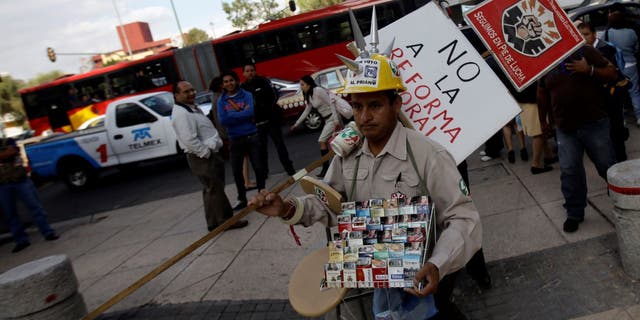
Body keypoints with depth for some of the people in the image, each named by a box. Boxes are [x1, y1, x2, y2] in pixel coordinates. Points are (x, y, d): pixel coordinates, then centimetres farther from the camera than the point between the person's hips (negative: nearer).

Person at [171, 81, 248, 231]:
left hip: (209, 153, 11)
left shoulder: (193, 108, 16)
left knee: (212, 190, 16)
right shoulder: (181, 114, -18)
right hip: (202, 158, -11)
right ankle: (225, 220, 6)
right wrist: (207, 153, -20)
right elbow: (190, 140, -27)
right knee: (215, 190, -3)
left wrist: (213, 151, 15)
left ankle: (214, 222, 25)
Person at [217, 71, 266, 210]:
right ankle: (242, 199, 23)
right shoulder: (221, 101, 2)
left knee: (258, 167, 3)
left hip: (251, 137, -2)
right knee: (237, 171, 8)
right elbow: (223, 120, -12)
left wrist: (232, 115, -12)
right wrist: (242, 112, -13)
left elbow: (250, 113, -19)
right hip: (235, 140, 2)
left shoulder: (247, 95, -3)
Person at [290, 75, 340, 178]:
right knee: (327, 142, 8)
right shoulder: (309, 96, 11)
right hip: (327, 120, 9)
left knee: (322, 141, -10)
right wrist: (296, 124, 23)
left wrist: (336, 121, -24)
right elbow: (306, 111, 21)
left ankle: (325, 168, -3)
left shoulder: (318, 90, -15)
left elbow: (331, 104, -19)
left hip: (333, 118, -9)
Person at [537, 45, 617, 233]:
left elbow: (612, 74, -1)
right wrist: (543, 121, 20)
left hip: (595, 124, -2)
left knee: (607, 166, 7)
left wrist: (589, 70, -18)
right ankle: (574, 213, 14)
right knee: (569, 171, 1)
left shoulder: (585, 51, -1)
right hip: (565, 128, 2)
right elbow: (542, 95, 16)